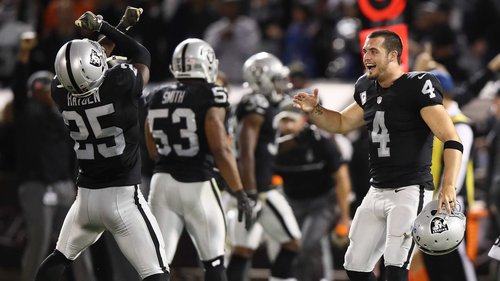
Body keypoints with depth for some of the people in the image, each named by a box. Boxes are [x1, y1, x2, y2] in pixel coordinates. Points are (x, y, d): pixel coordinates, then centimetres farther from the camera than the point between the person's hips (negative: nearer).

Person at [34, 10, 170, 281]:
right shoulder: (119, 85, -18)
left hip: (86, 196, 5)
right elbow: (142, 56, 3)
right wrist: (101, 27, 7)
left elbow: (78, 73, 18)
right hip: (122, 197, -5)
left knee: (60, 258, 26)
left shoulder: (62, 94, -5)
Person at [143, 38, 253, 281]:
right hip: (197, 185, -4)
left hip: (163, 181, 5)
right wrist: (240, 194, -12)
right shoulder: (209, 96, -9)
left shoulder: (158, 98, 8)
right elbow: (220, 149, -15)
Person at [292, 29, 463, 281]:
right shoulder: (368, 90, 9)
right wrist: (313, 110, 4)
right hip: (377, 192, 8)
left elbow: (452, 141, -22)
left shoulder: (417, 88, -15)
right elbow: (341, 123, 26)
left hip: (410, 191, -8)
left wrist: (448, 187, -35)